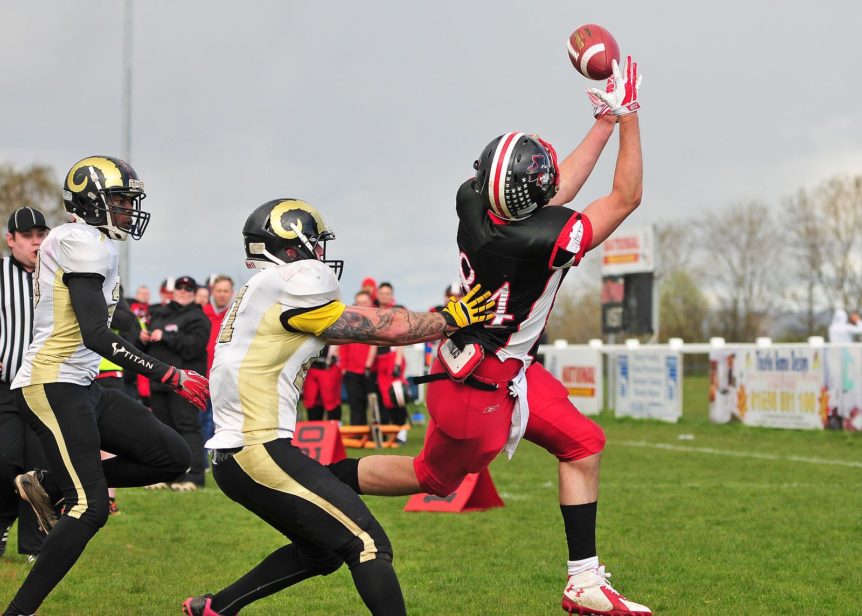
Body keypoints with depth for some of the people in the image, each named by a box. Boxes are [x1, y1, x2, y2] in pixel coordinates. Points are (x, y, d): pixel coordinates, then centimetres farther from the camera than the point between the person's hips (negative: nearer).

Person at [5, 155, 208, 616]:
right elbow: (96, 335, -22)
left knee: (173, 457, 5)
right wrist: (171, 376, -23)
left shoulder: (91, 243, 15)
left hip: (83, 387, 10)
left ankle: (48, 485, 10)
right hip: (53, 387, -10)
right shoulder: (83, 242, -15)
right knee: (90, 509, -14)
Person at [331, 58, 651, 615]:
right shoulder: (548, 239, -32)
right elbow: (626, 197, -16)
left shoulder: (471, 203, -14)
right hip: (482, 387, -8)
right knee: (434, 477, 14)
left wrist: (605, 121, 8)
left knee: (583, 446, 12)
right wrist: (627, 115, -10)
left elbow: (554, 193, 5)